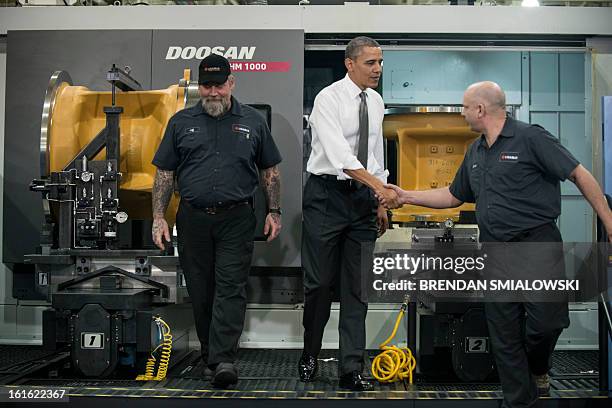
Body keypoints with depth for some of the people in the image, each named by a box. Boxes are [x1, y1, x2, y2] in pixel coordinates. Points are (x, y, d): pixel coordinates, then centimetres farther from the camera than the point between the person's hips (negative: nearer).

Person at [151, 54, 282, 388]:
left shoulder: (253, 122, 6)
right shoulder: (181, 122, 7)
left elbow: (269, 170, 12)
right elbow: (164, 173, 7)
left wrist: (274, 212, 6)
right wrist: (158, 217, 0)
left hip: (236, 219, -1)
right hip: (193, 219, 2)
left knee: (231, 288, -9)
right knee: (200, 291, 8)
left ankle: (222, 360, -13)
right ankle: (208, 351, 23)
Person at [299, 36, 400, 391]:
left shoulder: (376, 102, 10)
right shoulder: (329, 99, -11)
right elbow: (340, 155, -24)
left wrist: (380, 203, 14)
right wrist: (380, 187, -32)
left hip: (363, 198, 5)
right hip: (327, 194, -5)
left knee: (357, 286, 4)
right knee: (319, 281, 2)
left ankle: (352, 369, 9)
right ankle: (310, 354, 25)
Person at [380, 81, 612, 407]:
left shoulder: (530, 138, -8)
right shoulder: (475, 153, 14)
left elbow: (580, 175, -8)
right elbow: (453, 196, 24)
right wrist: (408, 197, 19)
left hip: (537, 242, -6)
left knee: (548, 320, -11)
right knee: (504, 334, 6)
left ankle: (537, 368, 22)